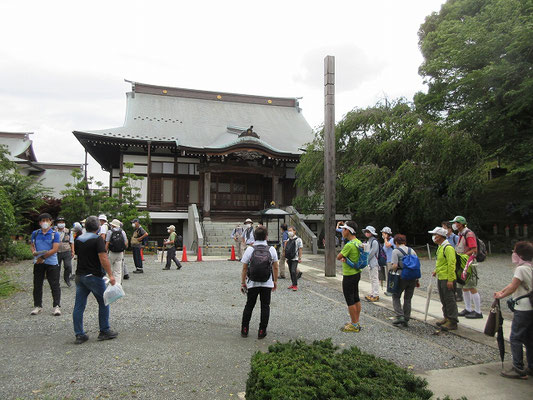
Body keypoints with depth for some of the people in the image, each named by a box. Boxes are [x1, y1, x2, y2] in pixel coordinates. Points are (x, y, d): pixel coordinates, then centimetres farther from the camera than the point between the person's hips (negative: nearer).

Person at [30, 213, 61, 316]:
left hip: (51, 263, -3)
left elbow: (55, 249, -11)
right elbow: (32, 245, 14)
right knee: (37, 285, 10)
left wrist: (43, 257, -14)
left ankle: (57, 306, 4)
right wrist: (34, 252, -8)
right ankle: (37, 306, 23)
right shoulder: (35, 233, 7)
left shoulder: (55, 234, -4)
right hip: (38, 263, 4)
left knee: (55, 285, -2)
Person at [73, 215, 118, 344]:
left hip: (80, 275, 7)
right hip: (94, 276, -7)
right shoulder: (97, 239, -13)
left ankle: (79, 335, 12)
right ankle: (104, 332, 12)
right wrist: (110, 275, -23)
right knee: (103, 303, 7)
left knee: (79, 306, 8)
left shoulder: (78, 240, 9)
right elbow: (103, 258, -22)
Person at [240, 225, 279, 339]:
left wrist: (243, 283, 5)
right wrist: (275, 281, 15)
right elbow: (275, 267, 3)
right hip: (267, 284, 0)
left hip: (252, 283, 0)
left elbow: (244, 268, -4)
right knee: (265, 307, 9)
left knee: (249, 306, 14)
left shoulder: (250, 249, -8)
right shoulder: (271, 250, -4)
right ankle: (262, 331, 11)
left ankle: (244, 330, 19)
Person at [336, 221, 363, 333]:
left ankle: (354, 325, 7)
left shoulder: (349, 245, -24)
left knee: (350, 300, 0)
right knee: (356, 299, 15)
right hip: (357, 273, 10)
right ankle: (356, 322, 25)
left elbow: (338, 257, -17)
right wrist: (344, 257, -6)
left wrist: (342, 257, 2)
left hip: (349, 275, -10)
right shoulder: (358, 242, 6)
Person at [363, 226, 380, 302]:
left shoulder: (374, 241, -15)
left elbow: (372, 253, -19)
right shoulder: (368, 241, 14)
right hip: (369, 262, 10)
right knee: (372, 279, 15)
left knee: (375, 279, -6)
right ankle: (372, 293, 24)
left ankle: (376, 296, -3)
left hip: (374, 262, -10)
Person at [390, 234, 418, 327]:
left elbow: (394, 266, -17)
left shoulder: (396, 251, -5)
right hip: (412, 278, 5)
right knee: (408, 299, 13)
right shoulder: (412, 251, 10)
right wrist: (417, 279, 14)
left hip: (402, 278, -5)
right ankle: (406, 320, 16)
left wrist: (391, 269, 4)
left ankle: (400, 316, -2)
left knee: (396, 297, 11)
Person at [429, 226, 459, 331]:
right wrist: (436, 270, 17)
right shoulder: (440, 247, 15)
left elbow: (451, 264, -22)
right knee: (443, 300, 16)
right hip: (440, 278, 10)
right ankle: (447, 318, 27)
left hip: (447, 279, -10)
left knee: (449, 300, -4)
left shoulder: (448, 247, -17)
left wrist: (450, 280, -24)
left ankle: (452, 322, 2)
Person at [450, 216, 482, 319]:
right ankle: (468, 309, 22)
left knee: (472, 288, -5)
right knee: (464, 287, 13)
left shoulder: (469, 234, -15)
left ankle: (478, 312, 3)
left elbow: (474, 250, -21)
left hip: (469, 264, -10)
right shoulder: (461, 234, 16)